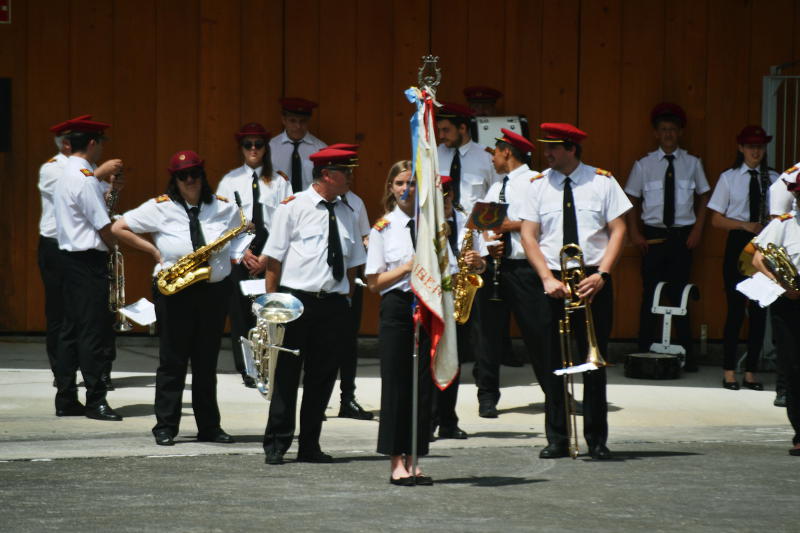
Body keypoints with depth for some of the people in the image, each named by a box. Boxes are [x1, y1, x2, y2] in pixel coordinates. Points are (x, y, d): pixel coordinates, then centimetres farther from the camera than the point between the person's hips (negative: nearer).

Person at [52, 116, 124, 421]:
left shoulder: (66, 175, 13)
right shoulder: (85, 179, -16)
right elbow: (103, 226, -16)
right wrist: (114, 246, 2)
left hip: (70, 257, 10)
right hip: (89, 260, -10)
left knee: (71, 328, 11)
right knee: (94, 331, -6)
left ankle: (66, 400, 14)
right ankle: (96, 401, -4)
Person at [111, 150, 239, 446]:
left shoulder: (224, 207, 6)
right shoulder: (160, 208, -2)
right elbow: (118, 228, -1)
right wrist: (154, 251, -5)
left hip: (215, 291, 2)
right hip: (174, 292, -2)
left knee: (207, 362, 9)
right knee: (173, 360, 2)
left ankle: (210, 427, 15)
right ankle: (165, 427, 8)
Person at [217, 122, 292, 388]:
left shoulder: (279, 182, 7)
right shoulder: (230, 181, 8)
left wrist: (268, 255, -8)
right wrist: (244, 252, -7)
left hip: (270, 256, 0)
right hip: (238, 255, 1)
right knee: (240, 312, -1)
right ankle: (246, 369, 4)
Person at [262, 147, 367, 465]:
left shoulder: (345, 213, 13)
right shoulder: (293, 207, -2)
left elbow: (352, 263, 20)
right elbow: (274, 258, -3)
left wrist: (347, 297, 10)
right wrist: (271, 302, -7)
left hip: (333, 304, 5)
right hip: (295, 299, -5)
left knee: (322, 376, 7)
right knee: (286, 375, -1)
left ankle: (310, 446, 14)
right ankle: (276, 445, 5)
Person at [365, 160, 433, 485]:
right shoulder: (383, 228, 3)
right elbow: (374, 283, 0)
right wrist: (406, 268, -12)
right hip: (397, 308, -2)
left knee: (423, 384, 2)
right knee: (396, 383, -2)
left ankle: (413, 461, 9)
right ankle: (396, 462, 3)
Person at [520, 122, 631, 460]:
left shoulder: (602, 182, 2)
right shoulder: (539, 185, 5)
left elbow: (618, 230, 0)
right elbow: (528, 235, 2)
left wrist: (602, 274, -13)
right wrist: (547, 278, -10)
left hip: (594, 280, -1)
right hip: (552, 281, 1)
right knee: (553, 361, 1)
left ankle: (597, 440, 9)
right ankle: (556, 440, 8)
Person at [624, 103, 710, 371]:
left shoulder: (692, 164, 5)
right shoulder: (644, 165, 3)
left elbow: (703, 198, 11)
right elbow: (631, 201, 8)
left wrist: (697, 230, 1)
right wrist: (634, 233, -1)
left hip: (682, 235, 0)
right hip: (652, 235, 0)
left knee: (679, 294, 1)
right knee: (650, 294, 1)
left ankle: (686, 355, 7)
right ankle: (644, 352, 7)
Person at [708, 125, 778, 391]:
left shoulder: (773, 179, 7)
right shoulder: (729, 178, 3)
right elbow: (717, 219, 2)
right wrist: (746, 225, -12)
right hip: (738, 244, -2)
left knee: (759, 309, 2)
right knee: (735, 307, -3)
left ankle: (751, 372, 10)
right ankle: (729, 372, 5)